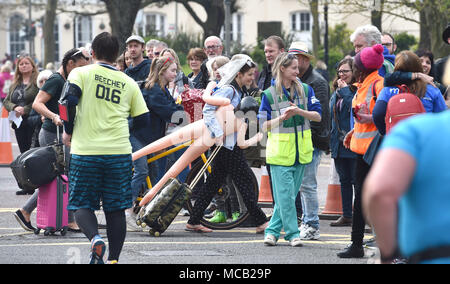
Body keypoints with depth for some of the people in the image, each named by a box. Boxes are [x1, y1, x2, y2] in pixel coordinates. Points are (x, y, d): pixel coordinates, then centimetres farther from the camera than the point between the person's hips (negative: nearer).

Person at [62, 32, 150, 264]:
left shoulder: (81, 73, 3)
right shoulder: (129, 83, 10)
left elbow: (70, 99, -13)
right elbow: (143, 119, 9)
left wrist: (68, 131, 1)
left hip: (85, 151, -2)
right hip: (119, 152, 2)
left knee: (82, 205, 6)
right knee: (116, 209, 9)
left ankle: (95, 238, -21)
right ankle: (114, 258, 6)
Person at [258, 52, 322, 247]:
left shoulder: (305, 90, 5)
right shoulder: (269, 94, -3)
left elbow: (318, 116, 2)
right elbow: (264, 125, -2)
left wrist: (300, 111, -15)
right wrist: (283, 117, -18)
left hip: (301, 151, 3)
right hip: (279, 151, -3)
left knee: (288, 194, 7)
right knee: (285, 194, -7)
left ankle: (273, 230, 15)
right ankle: (293, 233, -2)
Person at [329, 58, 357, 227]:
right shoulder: (336, 91, 15)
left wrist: (345, 91, -17)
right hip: (339, 143, 8)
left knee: (357, 180, -4)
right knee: (344, 180, 12)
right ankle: (346, 216, 18)